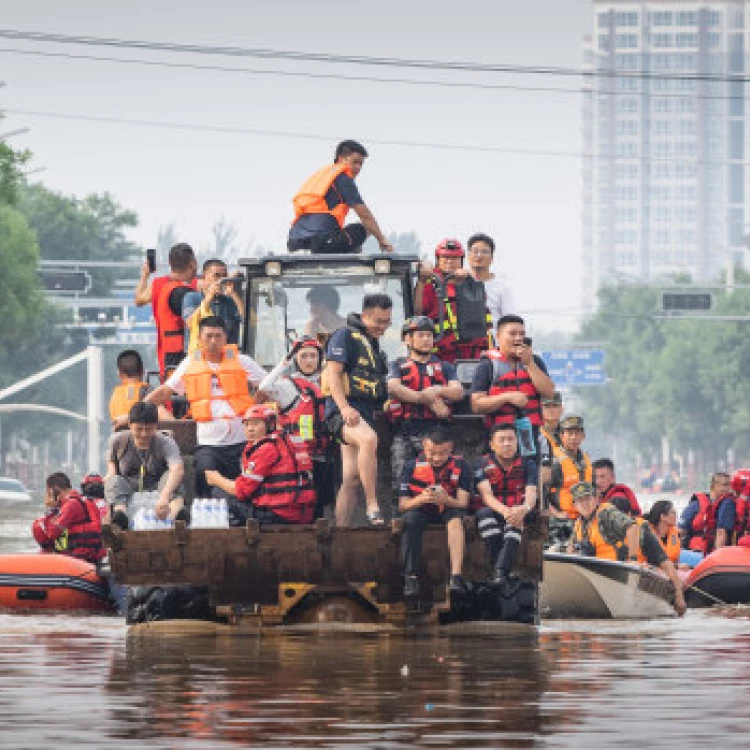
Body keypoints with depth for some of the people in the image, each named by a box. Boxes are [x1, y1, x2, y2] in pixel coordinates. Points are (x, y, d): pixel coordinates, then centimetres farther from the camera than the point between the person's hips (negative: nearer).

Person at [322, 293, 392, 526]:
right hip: (343, 411, -9)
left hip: (365, 414, 9)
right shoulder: (345, 336, -3)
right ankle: (372, 506, -38)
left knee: (351, 479, 3)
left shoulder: (374, 344, 24)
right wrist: (344, 407, -24)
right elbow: (333, 374, -13)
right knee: (368, 439, -37)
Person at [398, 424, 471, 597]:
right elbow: (402, 505, -10)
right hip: (422, 512, 0)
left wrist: (446, 500, -36)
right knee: (411, 518, -32)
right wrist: (420, 499, -32)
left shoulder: (460, 466, -7)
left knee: (456, 517, -33)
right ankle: (411, 576, -33)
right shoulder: (412, 467, -8)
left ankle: (456, 575, -45)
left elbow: (463, 503, -14)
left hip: (448, 510, 0)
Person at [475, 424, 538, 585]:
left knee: (516, 518, -36)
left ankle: (501, 571, -52)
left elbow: (531, 493, -10)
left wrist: (524, 509, -37)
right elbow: (486, 494, -12)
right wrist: (504, 510, -35)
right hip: (495, 510, 0)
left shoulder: (527, 464, 5)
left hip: (519, 510, 0)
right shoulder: (483, 464, 3)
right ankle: (497, 569, -42)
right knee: (484, 514, -35)